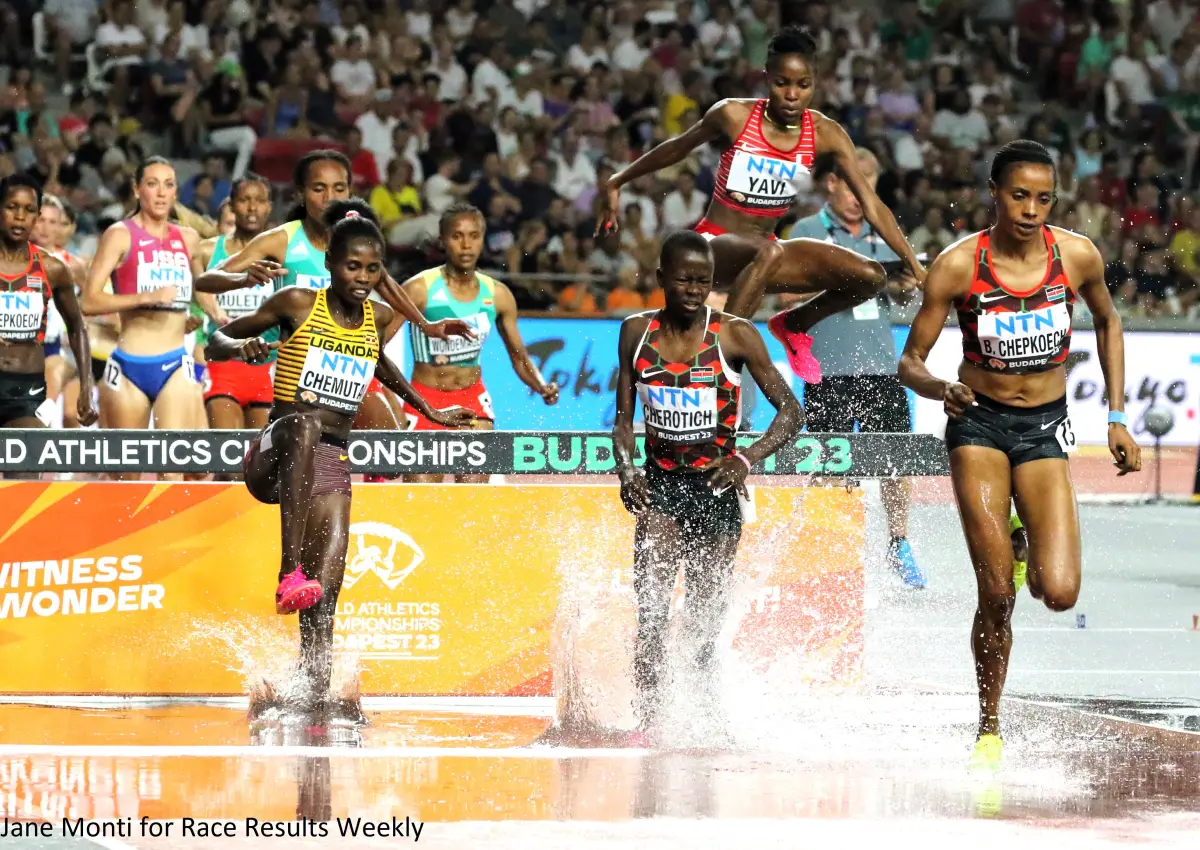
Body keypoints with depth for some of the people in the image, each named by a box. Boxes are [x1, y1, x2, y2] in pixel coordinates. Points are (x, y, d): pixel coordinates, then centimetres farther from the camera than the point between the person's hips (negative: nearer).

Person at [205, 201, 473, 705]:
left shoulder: (378, 319, 12)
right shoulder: (298, 304, 0)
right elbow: (215, 344, 6)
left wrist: (429, 411, 41)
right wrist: (242, 347, -16)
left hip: (333, 466, 4)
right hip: (273, 456, -4)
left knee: (324, 604, -9)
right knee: (305, 423, -40)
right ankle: (290, 573, -48)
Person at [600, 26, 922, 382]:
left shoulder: (825, 135, -7)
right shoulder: (734, 116, -13)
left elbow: (872, 206, -9)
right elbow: (677, 149, 5)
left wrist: (916, 267, -16)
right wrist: (617, 183, 12)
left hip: (765, 249, 5)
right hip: (714, 245, -5)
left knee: (870, 277, -9)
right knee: (770, 253, -40)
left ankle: (793, 325, 16)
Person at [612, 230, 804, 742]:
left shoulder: (735, 335, -6)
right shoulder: (637, 333, 4)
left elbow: (791, 411, -5)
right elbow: (624, 419, 12)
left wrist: (746, 460, -20)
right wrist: (626, 470, -7)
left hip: (716, 488, -2)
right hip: (660, 484, 2)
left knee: (705, 619, 5)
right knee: (651, 611, -17)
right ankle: (647, 721, -15)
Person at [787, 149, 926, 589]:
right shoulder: (807, 232, 1)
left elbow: (900, 293, 21)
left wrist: (905, 288, -2)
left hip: (881, 364, 4)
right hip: (829, 369, -4)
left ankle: (899, 546, 13)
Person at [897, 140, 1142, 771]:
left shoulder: (1077, 257, -7)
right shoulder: (959, 265, -13)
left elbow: (1108, 324, 13)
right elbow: (910, 363, -8)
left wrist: (1117, 418, 9)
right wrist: (940, 388, -30)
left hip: (1045, 429, 2)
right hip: (979, 424, -1)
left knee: (1059, 593, -14)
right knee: (996, 594, -10)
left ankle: (1029, 547, 24)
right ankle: (988, 728, 10)